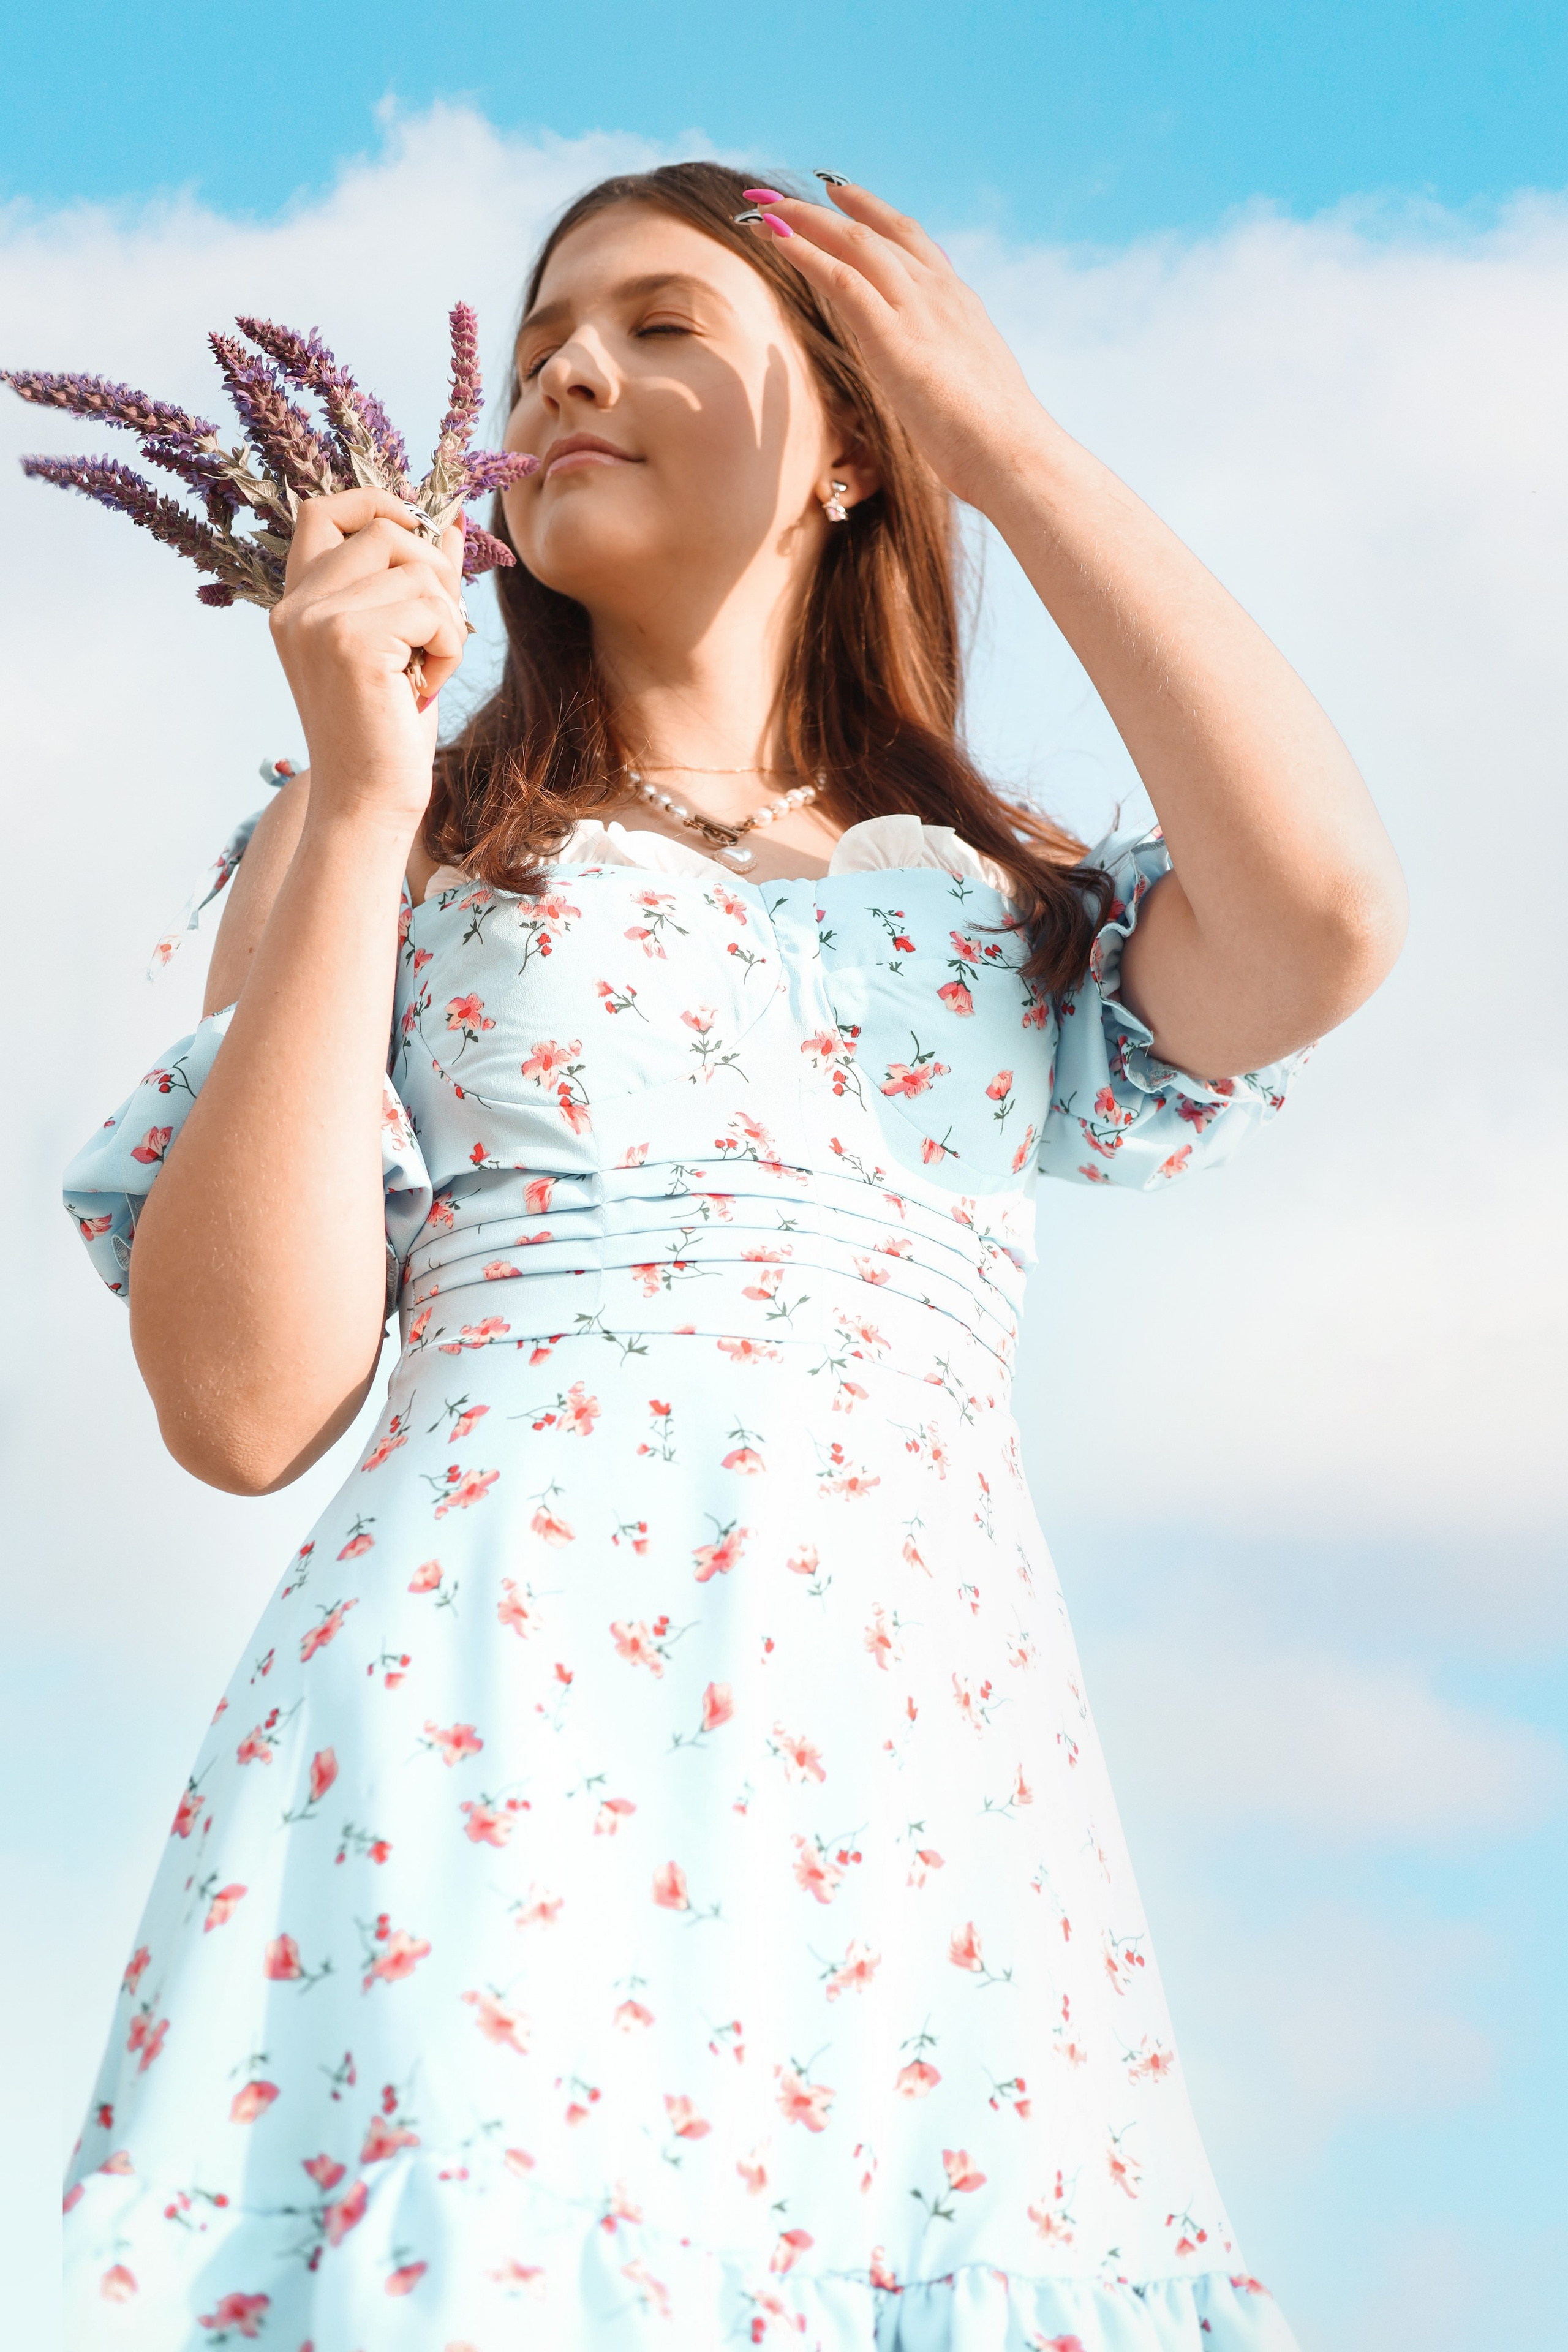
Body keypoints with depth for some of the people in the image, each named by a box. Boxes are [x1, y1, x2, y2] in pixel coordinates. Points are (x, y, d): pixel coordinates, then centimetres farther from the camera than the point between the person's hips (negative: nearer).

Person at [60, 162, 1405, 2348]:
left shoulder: (1005, 889, 18)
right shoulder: (391, 840, 13)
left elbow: (1326, 925, -5)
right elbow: (245, 1403, 0)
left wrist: (1013, 441, 4)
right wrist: (360, 801, -3)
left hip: (930, 1768, 2)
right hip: (480, 1725, -1)